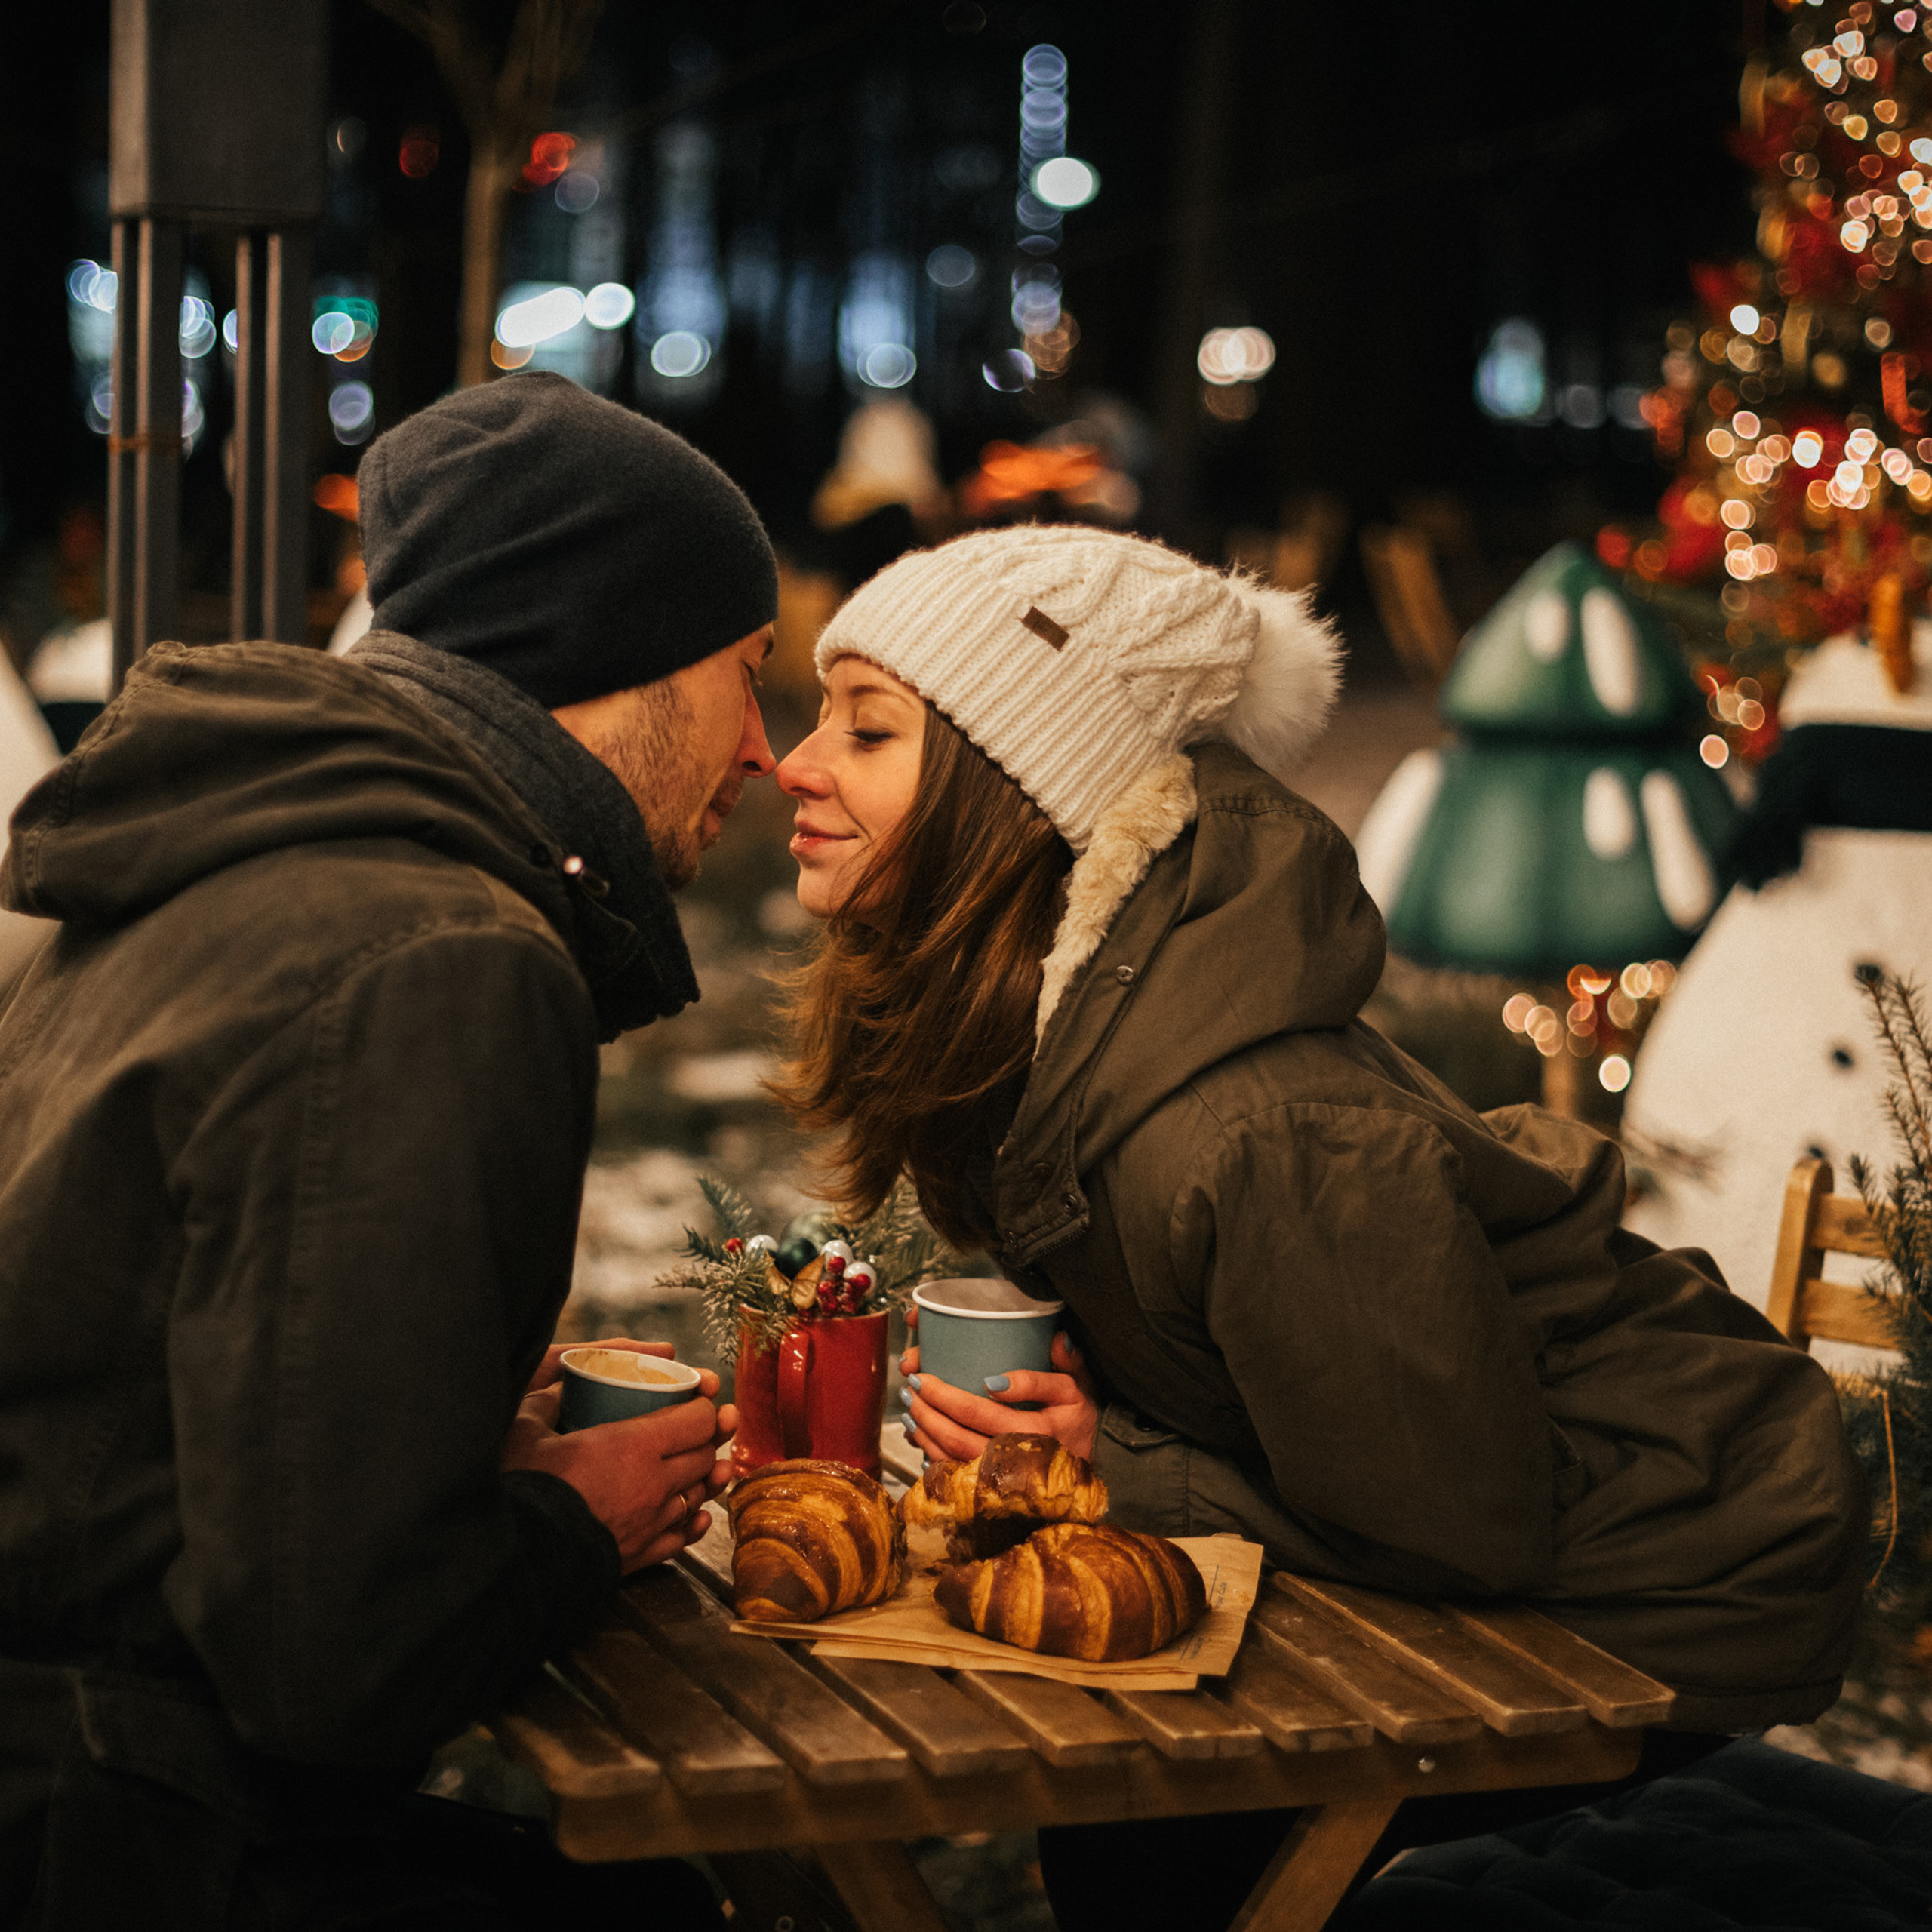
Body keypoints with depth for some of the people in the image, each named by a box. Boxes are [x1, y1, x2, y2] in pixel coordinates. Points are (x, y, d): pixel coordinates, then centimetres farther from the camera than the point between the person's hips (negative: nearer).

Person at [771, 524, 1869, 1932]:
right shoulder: (1047, 1020, -6)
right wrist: (1051, 1401, -8)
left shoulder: (1248, 1142, -34)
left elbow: (1461, 1535, -24)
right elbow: (1160, 1338, 10)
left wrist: (1117, 1473, -20)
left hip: (1674, 1596, -8)